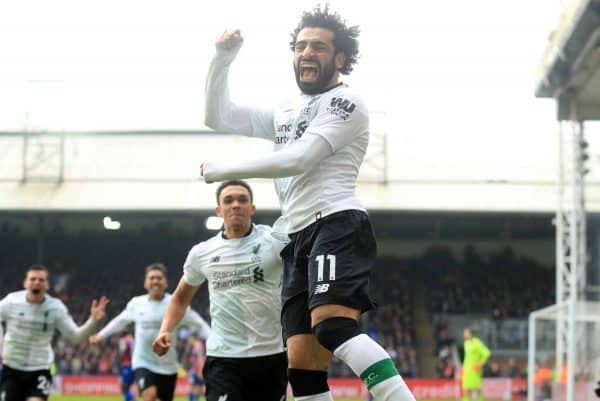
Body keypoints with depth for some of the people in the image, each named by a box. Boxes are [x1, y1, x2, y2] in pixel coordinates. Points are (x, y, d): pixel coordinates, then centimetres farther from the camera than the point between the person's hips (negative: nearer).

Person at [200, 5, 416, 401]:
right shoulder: (287, 114, 27)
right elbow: (217, 117, 28)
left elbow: (297, 160, -10)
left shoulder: (345, 102, 1)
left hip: (337, 225, -8)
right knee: (302, 362, -4)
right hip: (299, 238, 8)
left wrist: (221, 169, -2)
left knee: (333, 326, -32)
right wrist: (223, 59, 14)